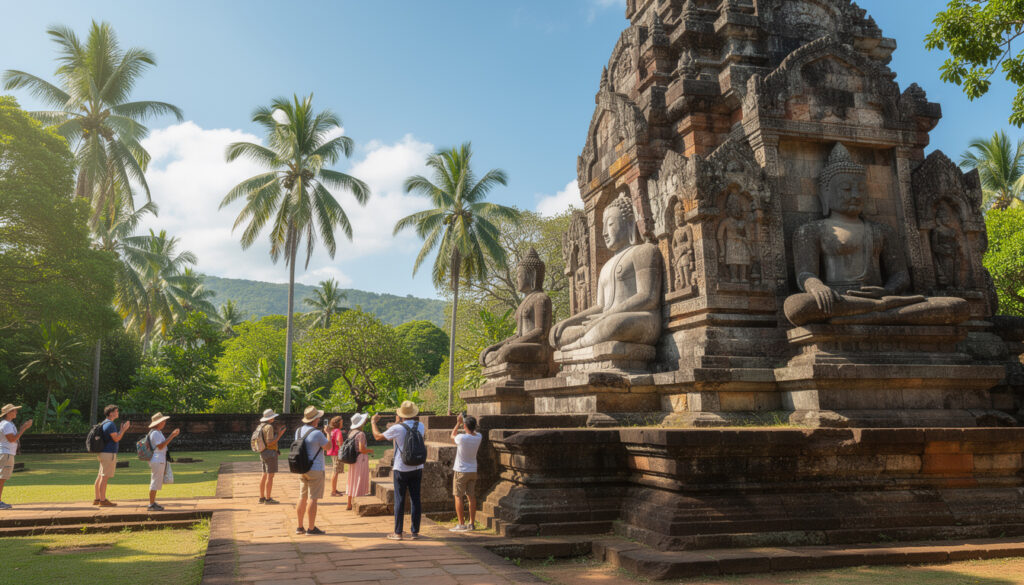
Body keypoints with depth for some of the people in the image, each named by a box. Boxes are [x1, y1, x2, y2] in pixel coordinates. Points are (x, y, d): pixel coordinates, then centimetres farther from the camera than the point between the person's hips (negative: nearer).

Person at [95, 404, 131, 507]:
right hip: (109, 453, -10)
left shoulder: (105, 423, 17)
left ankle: (97, 499, 19)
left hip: (104, 453, 10)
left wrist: (121, 430, 17)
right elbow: (116, 439, -17)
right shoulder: (110, 424, -15)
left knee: (100, 476, 13)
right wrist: (124, 429, -10)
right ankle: (103, 500, -6)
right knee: (105, 477, -7)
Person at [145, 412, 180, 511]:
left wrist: (173, 435, 13)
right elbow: (160, 446, -22)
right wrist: (171, 436, -23)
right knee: (155, 482, -7)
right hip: (157, 460, -11)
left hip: (159, 460, 11)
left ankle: (153, 503, 20)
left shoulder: (158, 432, 17)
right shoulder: (155, 433, -15)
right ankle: (151, 505, -3)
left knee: (156, 482, 14)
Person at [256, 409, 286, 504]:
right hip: (270, 453, -10)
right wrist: (279, 435, -16)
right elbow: (269, 442, -21)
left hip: (263, 453, 10)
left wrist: (277, 432, 20)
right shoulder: (269, 427, -16)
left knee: (264, 475, 13)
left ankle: (262, 497, 17)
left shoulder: (260, 426, 12)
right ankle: (268, 499, -5)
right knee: (270, 476, -6)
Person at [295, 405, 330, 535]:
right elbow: (328, 447, -7)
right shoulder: (317, 433, -19)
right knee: (313, 499, -2)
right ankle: (311, 528, 1)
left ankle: (300, 527, 18)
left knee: (302, 498, 13)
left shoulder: (299, 431, 4)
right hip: (315, 470, -7)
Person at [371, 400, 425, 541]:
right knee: (415, 500, 7)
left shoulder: (397, 429, -13)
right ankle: (415, 532, 11)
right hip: (417, 469, 4)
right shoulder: (420, 427, 0)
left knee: (399, 500, 4)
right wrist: (398, 423, 29)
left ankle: (398, 532, 9)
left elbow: (378, 436, 1)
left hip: (401, 470, -4)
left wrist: (373, 422, 17)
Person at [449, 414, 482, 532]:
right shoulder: (478, 437, -5)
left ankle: (461, 524, 2)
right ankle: (472, 523, 15)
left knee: (458, 497, 2)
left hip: (461, 471, -5)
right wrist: (469, 421, 14)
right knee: (472, 497, 11)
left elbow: (452, 436, 2)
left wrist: (458, 423, 8)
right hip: (473, 470, 6)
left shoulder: (462, 438, -21)